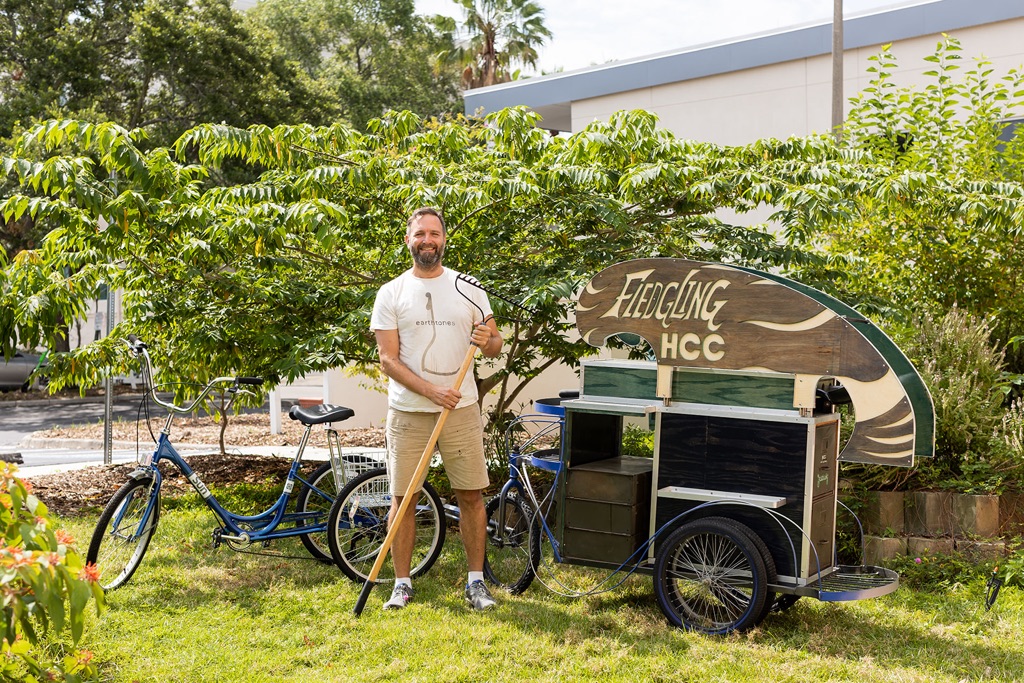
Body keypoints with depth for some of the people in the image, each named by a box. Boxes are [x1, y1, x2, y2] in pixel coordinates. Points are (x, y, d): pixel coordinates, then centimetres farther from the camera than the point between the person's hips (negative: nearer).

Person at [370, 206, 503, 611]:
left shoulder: (468, 288, 6)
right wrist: (433, 390, -17)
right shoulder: (391, 293, 1)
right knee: (403, 497, 2)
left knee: (471, 495, 3)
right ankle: (402, 583, 14)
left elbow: (495, 345, 9)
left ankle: (476, 580, 15)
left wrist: (488, 341, -16)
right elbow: (388, 359, -5)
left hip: (461, 409, 1)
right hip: (408, 411, -1)